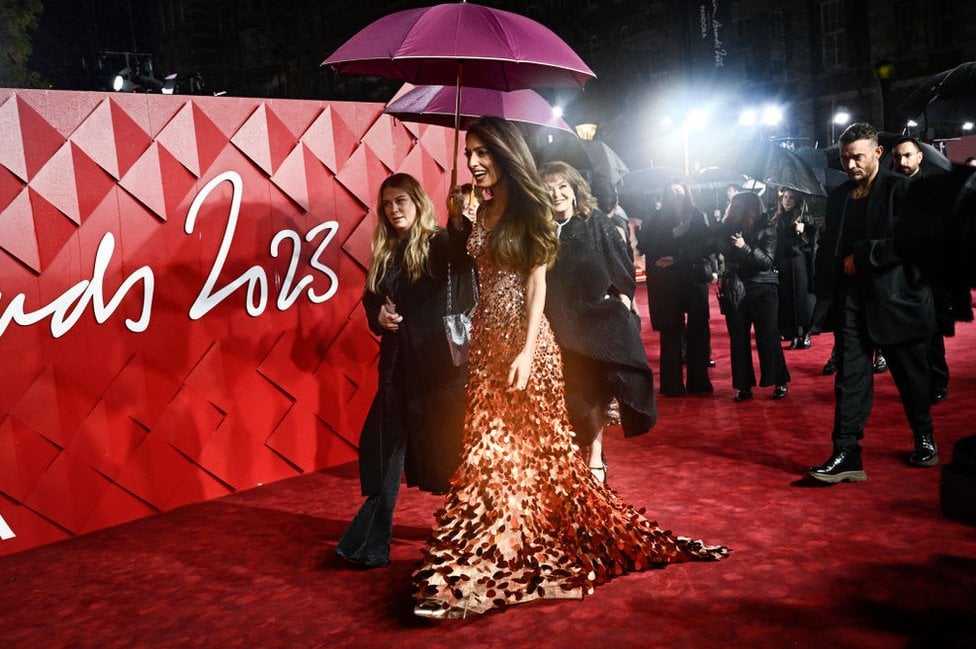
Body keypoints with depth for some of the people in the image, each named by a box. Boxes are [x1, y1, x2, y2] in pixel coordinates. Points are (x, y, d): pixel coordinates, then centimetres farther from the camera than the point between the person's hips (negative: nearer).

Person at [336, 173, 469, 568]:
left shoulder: (439, 244, -6)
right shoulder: (384, 254, 13)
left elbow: (468, 264, -29)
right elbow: (370, 302, 20)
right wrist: (378, 316, -3)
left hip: (438, 363, -6)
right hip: (398, 364, 6)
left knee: (448, 450, 3)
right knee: (384, 448, 6)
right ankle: (371, 543, 14)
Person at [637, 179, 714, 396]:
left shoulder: (698, 217, 7)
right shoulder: (657, 218, 8)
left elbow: (703, 247, -5)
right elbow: (645, 247, 0)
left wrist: (676, 259, -13)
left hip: (694, 279, 1)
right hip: (666, 283, 0)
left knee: (697, 330, 1)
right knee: (670, 332, 0)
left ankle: (698, 382, 9)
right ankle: (672, 384, 4)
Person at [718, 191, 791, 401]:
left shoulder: (766, 228, -6)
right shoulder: (728, 228, 3)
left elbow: (767, 262, -14)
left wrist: (745, 247, -25)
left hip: (762, 291, -3)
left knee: (768, 338, -1)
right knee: (738, 340, 5)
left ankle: (779, 382, 14)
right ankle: (744, 386, 14)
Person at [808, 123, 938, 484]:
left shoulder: (900, 189, -5)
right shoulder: (838, 197, 12)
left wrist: (862, 257, -14)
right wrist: (827, 287, 4)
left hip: (896, 298, -3)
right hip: (851, 301, 4)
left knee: (911, 374, 11)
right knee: (849, 377, -4)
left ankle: (925, 439, 32)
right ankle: (846, 454, -4)